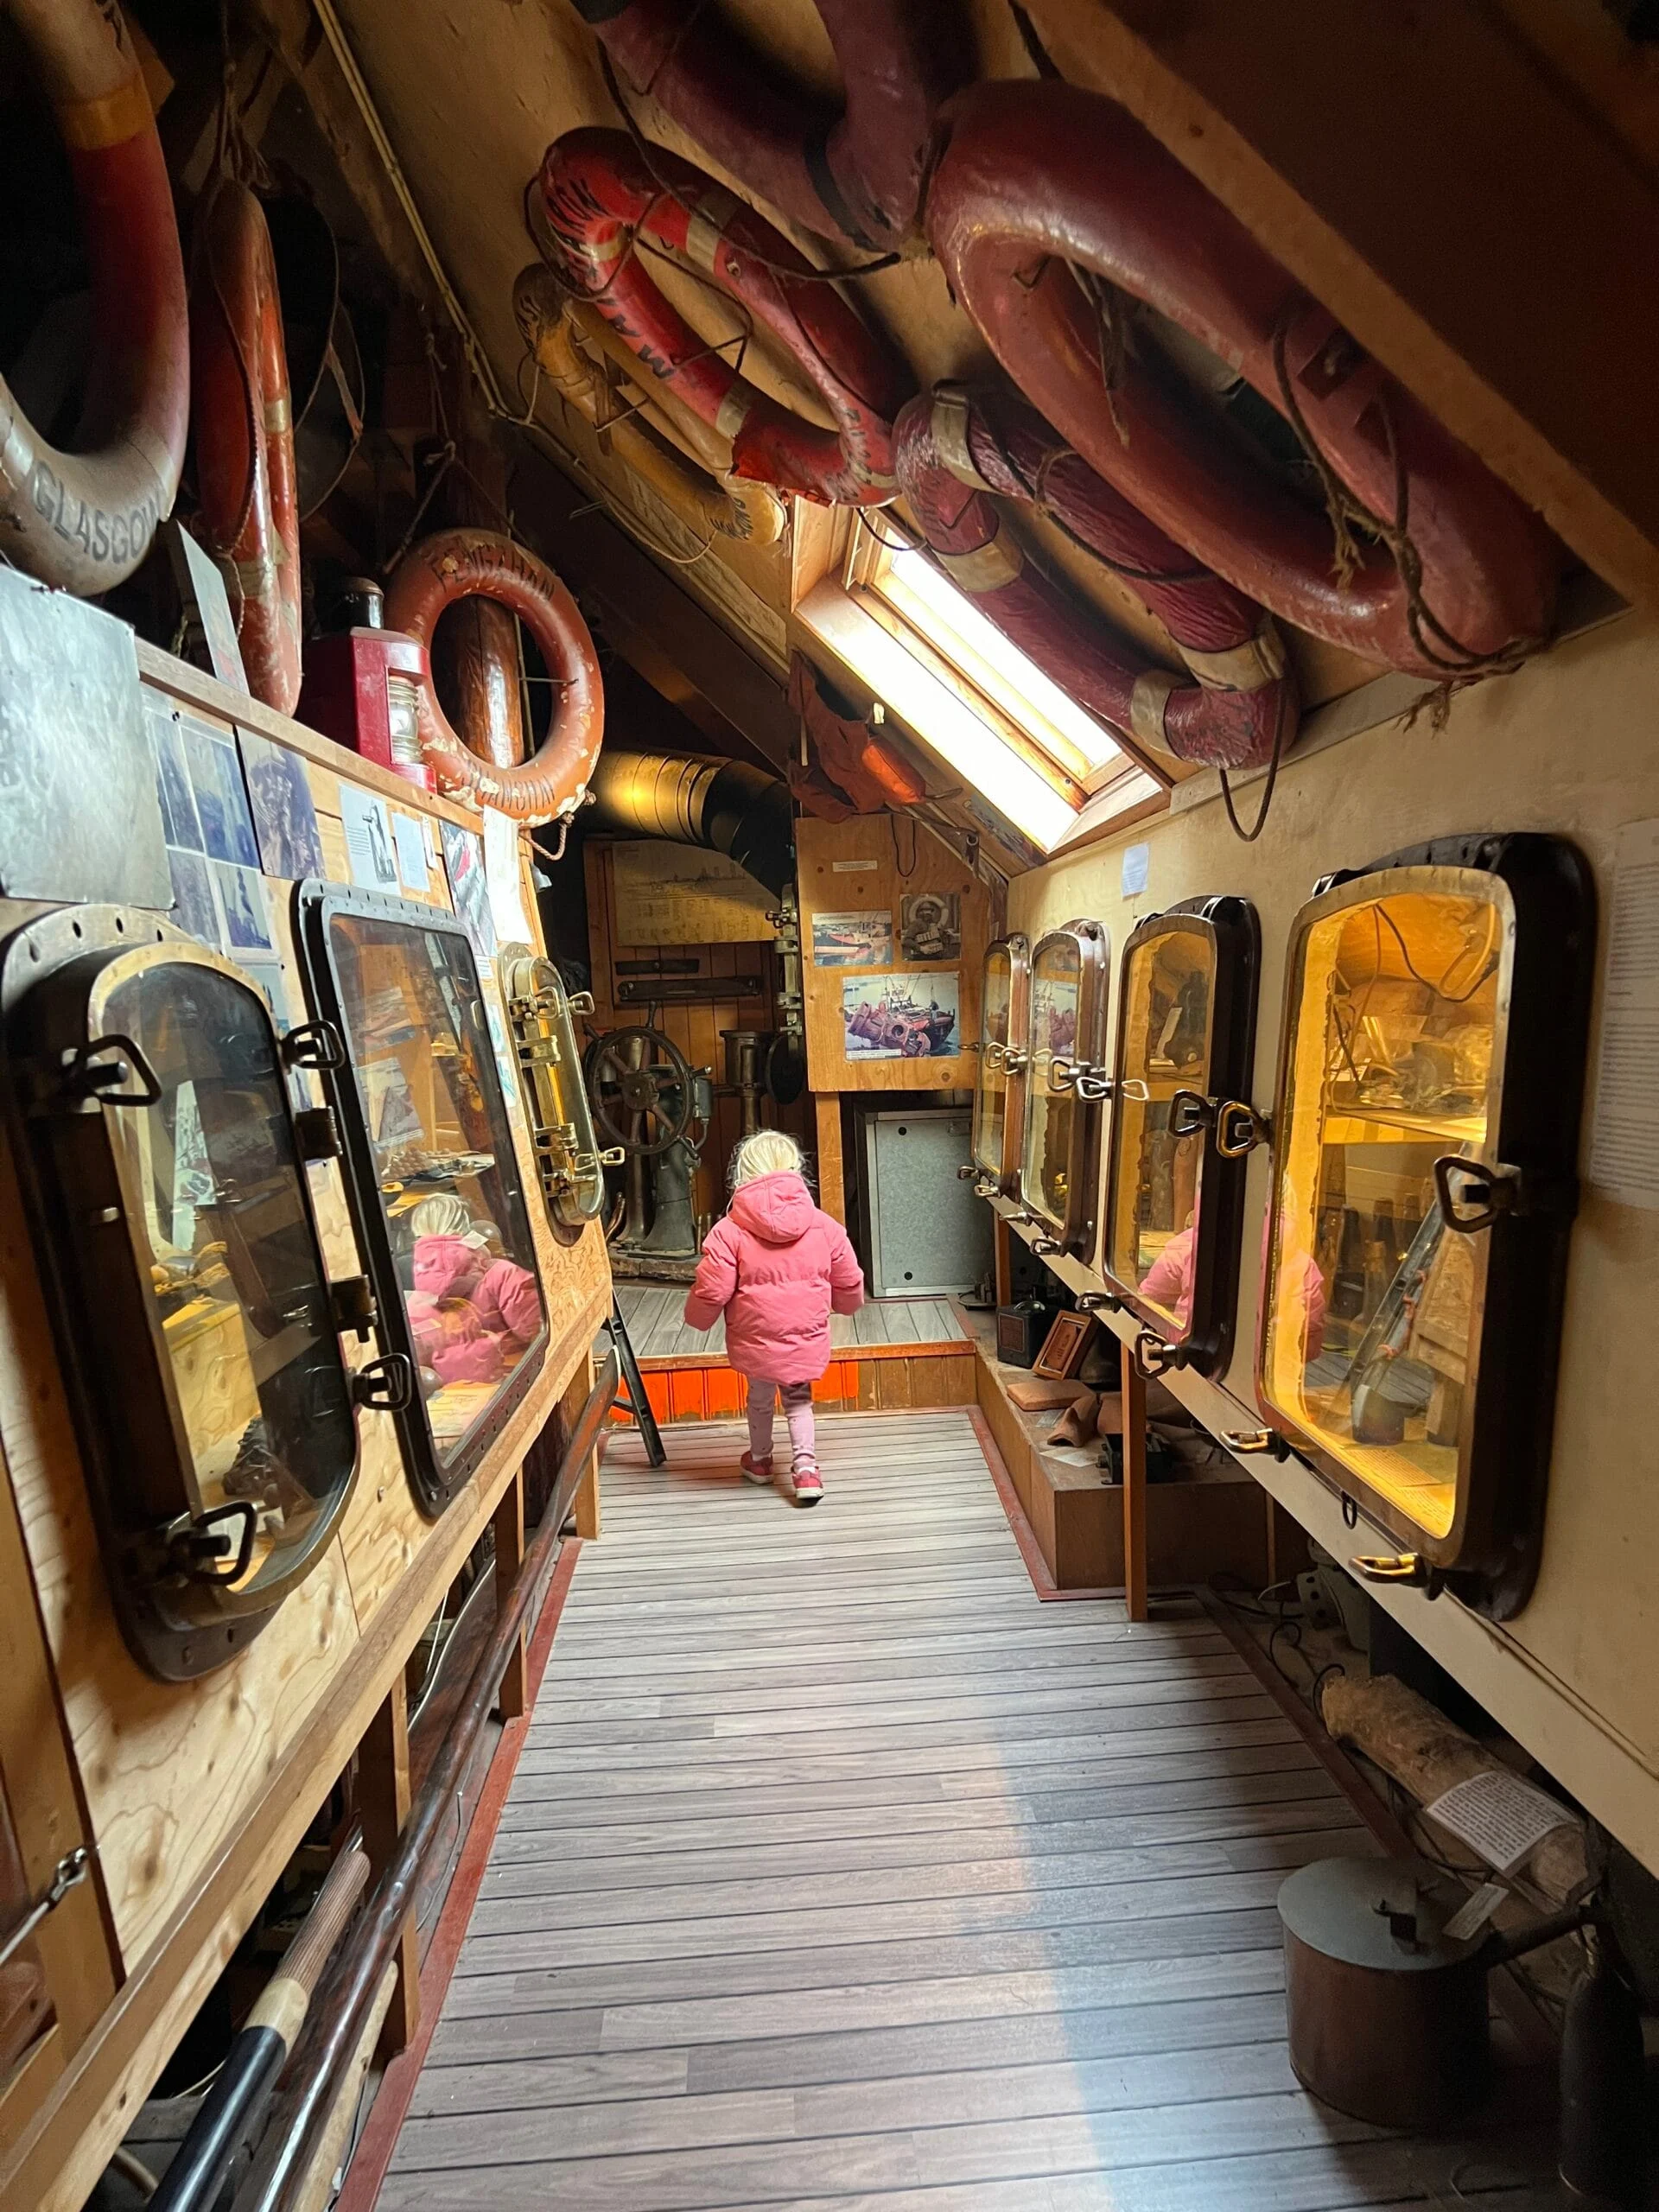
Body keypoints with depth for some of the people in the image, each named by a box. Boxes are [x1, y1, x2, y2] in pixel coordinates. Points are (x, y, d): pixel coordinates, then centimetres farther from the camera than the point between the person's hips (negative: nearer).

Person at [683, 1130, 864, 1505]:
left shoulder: (730, 1231, -15)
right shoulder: (824, 1225, -6)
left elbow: (711, 1292, -12)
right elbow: (850, 1284, 2)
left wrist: (697, 1318, 10)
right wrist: (847, 1304, 25)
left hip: (755, 1339, -1)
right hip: (807, 1337, 1)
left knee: (760, 1397, 24)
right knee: (798, 1399, 23)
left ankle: (760, 1460, 44)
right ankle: (805, 1465, 11)